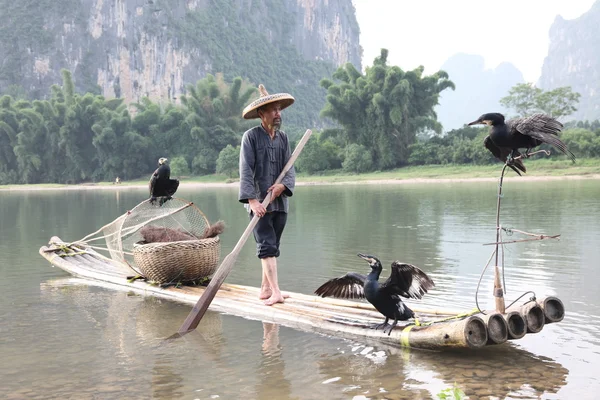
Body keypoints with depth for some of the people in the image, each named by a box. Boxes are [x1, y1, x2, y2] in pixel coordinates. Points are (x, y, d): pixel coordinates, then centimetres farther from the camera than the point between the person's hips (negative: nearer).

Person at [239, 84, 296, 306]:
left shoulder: (283, 137, 11)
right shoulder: (251, 136, -5)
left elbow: (290, 168, 8)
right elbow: (246, 171, -12)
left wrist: (283, 185, -14)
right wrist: (252, 200, -21)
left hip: (280, 202, 5)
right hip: (258, 202, -5)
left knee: (272, 246, 10)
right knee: (267, 246, -10)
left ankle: (265, 288, 20)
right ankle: (275, 292, -14)